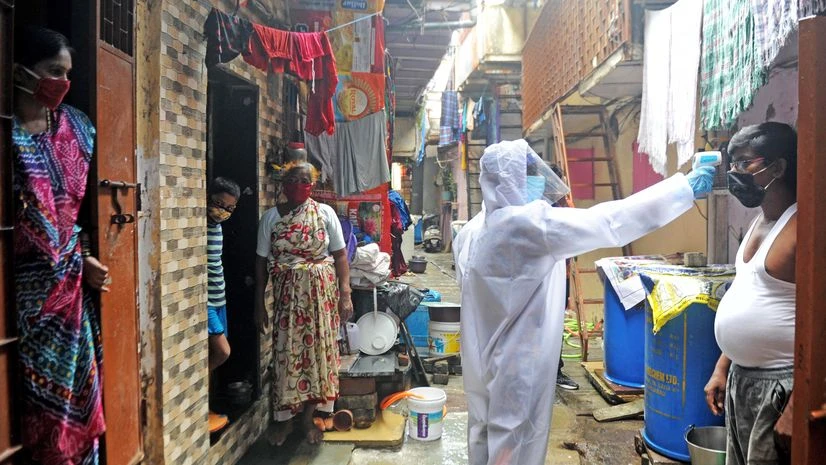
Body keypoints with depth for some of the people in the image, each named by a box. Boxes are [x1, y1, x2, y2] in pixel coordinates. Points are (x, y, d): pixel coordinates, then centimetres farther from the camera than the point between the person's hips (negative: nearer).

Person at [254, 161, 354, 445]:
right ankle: (284, 418, 21)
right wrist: (259, 303, 2)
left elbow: (340, 255, -1)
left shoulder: (325, 213, -2)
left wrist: (345, 295, -7)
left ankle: (308, 417, 22)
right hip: (287, 294, 0)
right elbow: (262, 261, 4)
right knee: (286, 352, 4)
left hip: (321, 293, 0)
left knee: (318, 350, 6)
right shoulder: (271, 217, 0)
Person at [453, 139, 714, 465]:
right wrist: (683, 187, -16)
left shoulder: (473, 229, 3)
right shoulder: (529, 223, -23)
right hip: (517, 363, -8)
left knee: (486, 434, 20)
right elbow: (610, 222, -24)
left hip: (486, 357, 8)